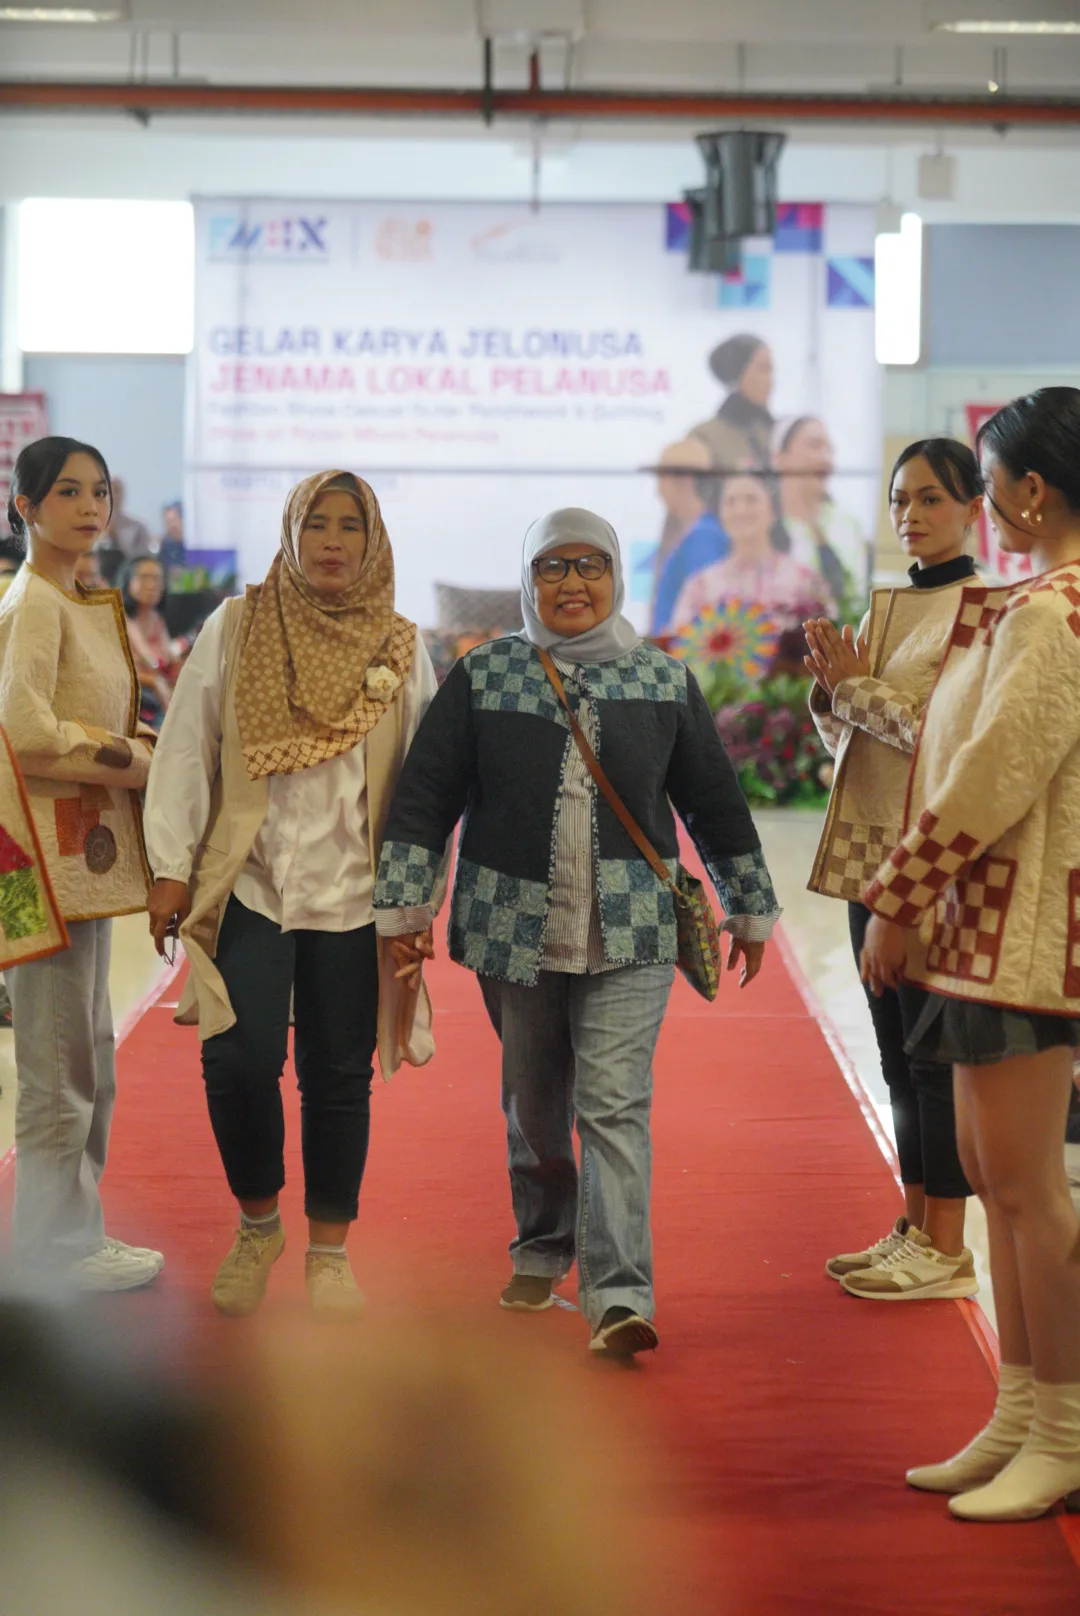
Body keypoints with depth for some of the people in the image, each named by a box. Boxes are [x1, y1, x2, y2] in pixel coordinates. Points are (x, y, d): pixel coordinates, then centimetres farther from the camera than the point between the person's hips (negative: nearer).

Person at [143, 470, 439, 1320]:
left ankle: (330, 1250, 19)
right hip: (249, 883, -1)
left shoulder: (399, 649, 7)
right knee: (240, 1060, -11)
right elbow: (186, 750, 4)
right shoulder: (234, 629, 4)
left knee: (339, 1075, 4)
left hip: (353, 894, 1)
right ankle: (257, 1224, 13)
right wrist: (171, 866, -2)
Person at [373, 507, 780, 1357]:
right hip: (514, 927, 1)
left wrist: (750, 908, 17)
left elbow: (716, 802, 13)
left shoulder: (666, 681, 6)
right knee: (533, 1105, 13)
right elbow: (424, 795, 3)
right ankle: (541, 1247, 36)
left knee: (615, 1104, -11)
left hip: (629, 936, -1)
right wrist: (403, 905, -3)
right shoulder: (482, 677, 4)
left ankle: (620, 1296, -15)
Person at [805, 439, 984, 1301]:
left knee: (937, 1050, -3)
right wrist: (832, 687, -2)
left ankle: (947, 1248, 4)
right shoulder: (888, 606, 15)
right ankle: (914, 1226, 22)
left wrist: (858, 684, -11)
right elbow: (843, 737, 17)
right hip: (869, 852, 8)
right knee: (898, 1046, 13)